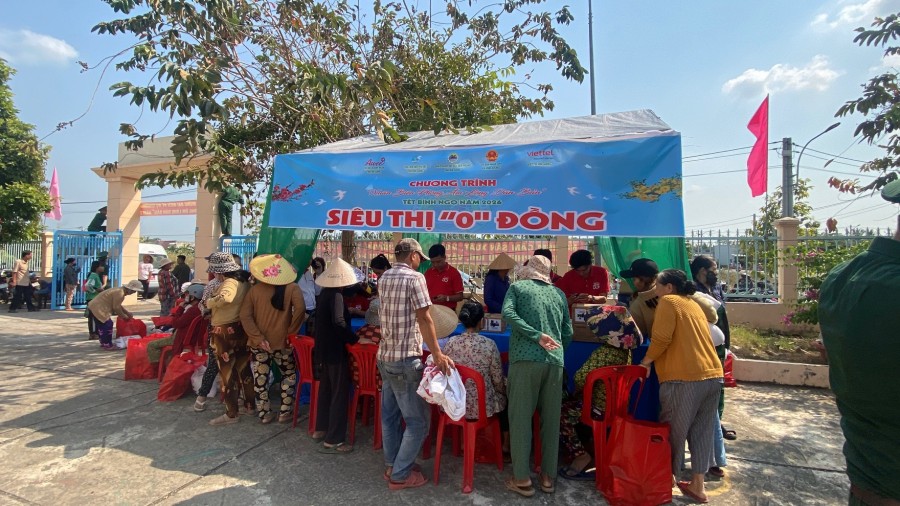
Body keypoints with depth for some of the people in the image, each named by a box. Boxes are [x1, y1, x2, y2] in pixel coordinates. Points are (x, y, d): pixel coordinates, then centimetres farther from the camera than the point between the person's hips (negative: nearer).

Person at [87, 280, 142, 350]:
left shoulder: (120, 291, 11)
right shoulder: (120, 293, -23)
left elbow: (118, 305, 20)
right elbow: (116, 308, -19)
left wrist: (127, 313, 16)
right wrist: (124, 316, -6)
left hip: (95, 307, 11)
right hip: (98, 309, -11)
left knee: (101, 326, 19)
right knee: (107, 325, -7)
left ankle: (104, 343, 29)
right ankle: (107, 345, -1)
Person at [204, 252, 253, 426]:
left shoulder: (230, 283, -20)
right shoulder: (244, 281, 6)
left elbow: (224, 298, -42)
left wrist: (209, 302, -23)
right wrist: (215, 311, 13)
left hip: (226, 333, -8)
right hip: (240, 330, 8)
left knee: (227, 372, 3)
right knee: (243, 368, 17)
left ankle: (231, 414, 13)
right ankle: (250, 404, 29)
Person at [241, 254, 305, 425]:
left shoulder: (254, 289, -1)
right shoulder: (291, 287, -8)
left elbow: (245, 316, -7)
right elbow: (300, 309, -23)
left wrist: (259, 338, -10)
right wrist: (291, 332, -12)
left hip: (259, 343, 2)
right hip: (282, 341, -2)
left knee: (260, 378, 13)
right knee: (289, 375, 16)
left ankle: (264, 414, 23)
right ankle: (284, 412, 18)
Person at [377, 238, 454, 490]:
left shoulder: (384, 278, 9)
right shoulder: (415, 277, -13)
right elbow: (424, 319, -18)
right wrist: (437, 354, -16)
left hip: (384, 356, 9)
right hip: (405, 359, -9)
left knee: (390, 415, 18)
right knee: (418, 420, 4)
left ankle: (391, 465, 30)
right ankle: (400, 475, 11)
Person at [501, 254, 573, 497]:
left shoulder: (517, 287, 10)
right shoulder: (559, 294, 18)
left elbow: (508, 313, -9)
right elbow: (568, 333, 16)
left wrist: (537, 336, -11)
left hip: (525, 358, -3)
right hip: (555, 361, 3)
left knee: (520, 418, 4)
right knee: (551, 419, 12)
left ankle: (522, 479, 9)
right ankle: (548, 477, 22)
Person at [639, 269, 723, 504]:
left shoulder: (668, 302, -4)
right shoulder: (694, 304, 20)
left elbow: (661, 339, -12)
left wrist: (646, 361, -1)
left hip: (685, 378, -8)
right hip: (713, 375, 8)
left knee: (674, 432, 6)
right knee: (702, 431, 14)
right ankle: (698, 485, 23)